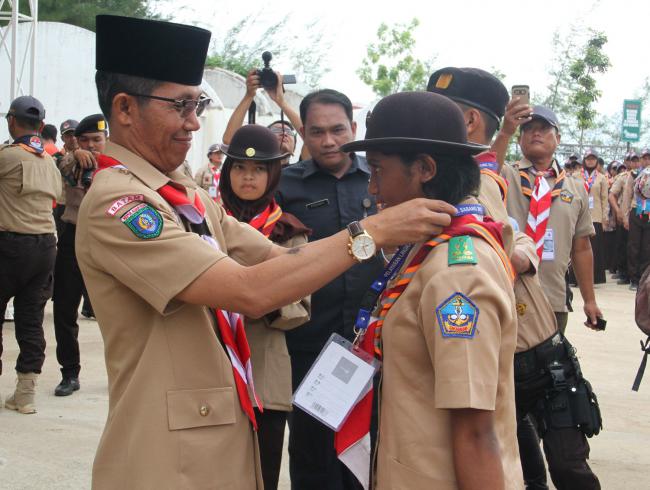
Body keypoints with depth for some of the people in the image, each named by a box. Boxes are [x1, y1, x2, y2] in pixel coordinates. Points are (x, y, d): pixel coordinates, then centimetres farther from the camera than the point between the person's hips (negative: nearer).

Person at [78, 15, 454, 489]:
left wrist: (393, 232, -7)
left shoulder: (188, 195, 9)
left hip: (226, 444, 8)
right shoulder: (115, 203, -19)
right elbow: (250, 291, -27)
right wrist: (371, 231, -23)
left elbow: (278, 258, 3)